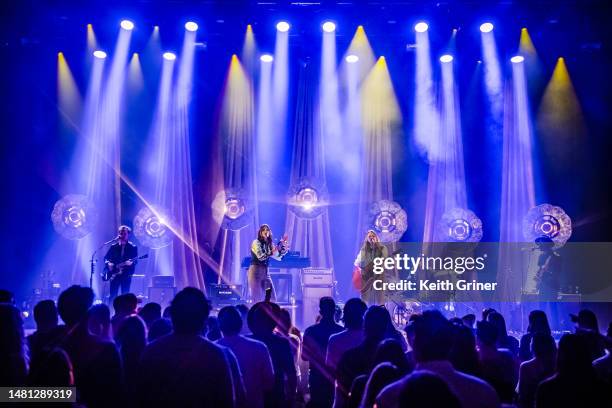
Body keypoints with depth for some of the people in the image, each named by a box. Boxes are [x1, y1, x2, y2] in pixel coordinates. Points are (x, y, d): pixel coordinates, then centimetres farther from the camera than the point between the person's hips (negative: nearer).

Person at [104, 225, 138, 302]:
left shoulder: (133, 247, 4)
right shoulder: (113, 246, 11)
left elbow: (135, 260, -3)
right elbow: (106, 257, 12)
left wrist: (131, 262, -25)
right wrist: (108, 263, -8)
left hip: (126, 275, -2)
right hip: (114, 274, 2)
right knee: (113, 296, -1)